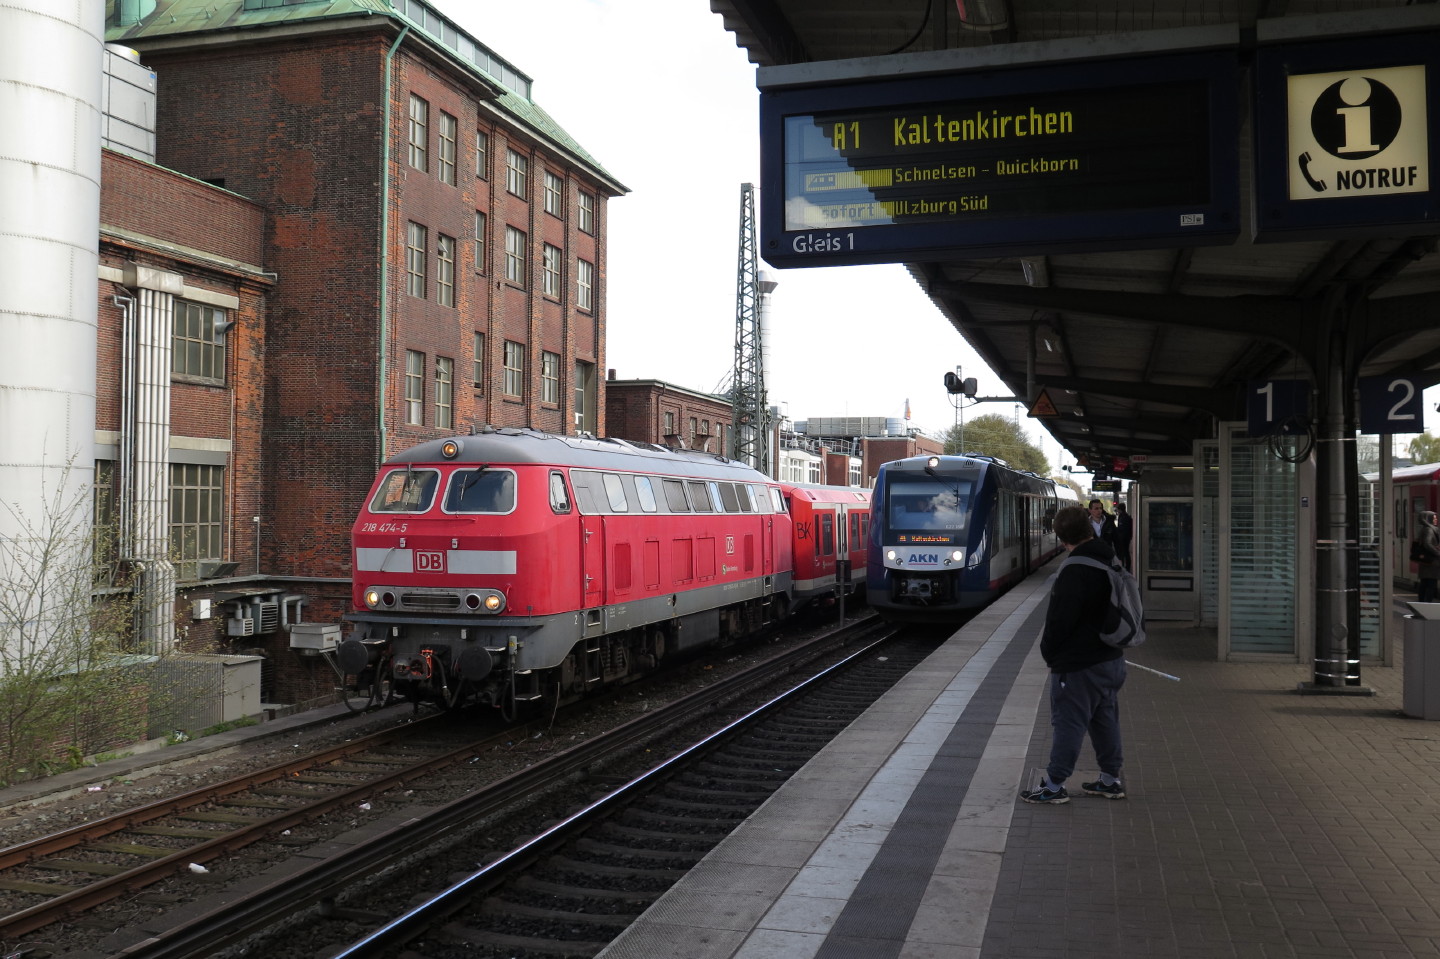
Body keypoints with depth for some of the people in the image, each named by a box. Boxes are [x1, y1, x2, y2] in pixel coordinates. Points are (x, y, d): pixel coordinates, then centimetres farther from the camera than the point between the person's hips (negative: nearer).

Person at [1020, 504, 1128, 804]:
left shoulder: (1074, 572, -22)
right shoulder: (1112, 563, 7)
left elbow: (1059, 619, -20)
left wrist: (1049, 652, -5)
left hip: (1078, 665, -9)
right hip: (1112, 657, 9)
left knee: (1068, 723, -2)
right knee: (1105, 719, 17)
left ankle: (1053, 785, 5)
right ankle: (1110, 779, 26)